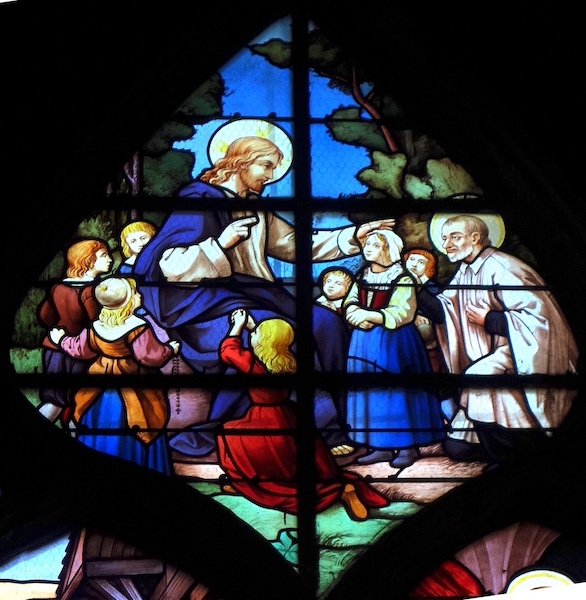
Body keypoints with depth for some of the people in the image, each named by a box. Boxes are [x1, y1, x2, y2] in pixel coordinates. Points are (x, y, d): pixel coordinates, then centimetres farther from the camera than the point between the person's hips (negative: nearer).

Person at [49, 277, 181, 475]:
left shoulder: (97, 327, -2)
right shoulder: (138, 327, -21)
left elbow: (79, 349, 10)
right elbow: (152, 356, -24)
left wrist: (61, 340, 30)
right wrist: (170, 349, -4)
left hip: (100, 397, 6)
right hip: (133, 397, -6)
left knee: (101, 439, 17)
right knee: (131, 441, 4)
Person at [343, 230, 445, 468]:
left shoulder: (402, 278, -7)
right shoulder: (362, 277, 13)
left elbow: (402, 313, -16)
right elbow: (349, 304, 8)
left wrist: (369, 316, -20)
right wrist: (357, 317, -15)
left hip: (393, 342, -6)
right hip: (365, 341, 6)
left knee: (397, 392, -6)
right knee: (372, 392, 5)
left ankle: (408, 446, 1)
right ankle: (382, 447, 11)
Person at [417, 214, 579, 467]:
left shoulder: (500, 268, -20)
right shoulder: (465, 271, 8)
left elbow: (537, 315, -26)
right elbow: (442, 312, 1)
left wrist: (487, 319, -19)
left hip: (528, 349, -10)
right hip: (498, 350, 10)